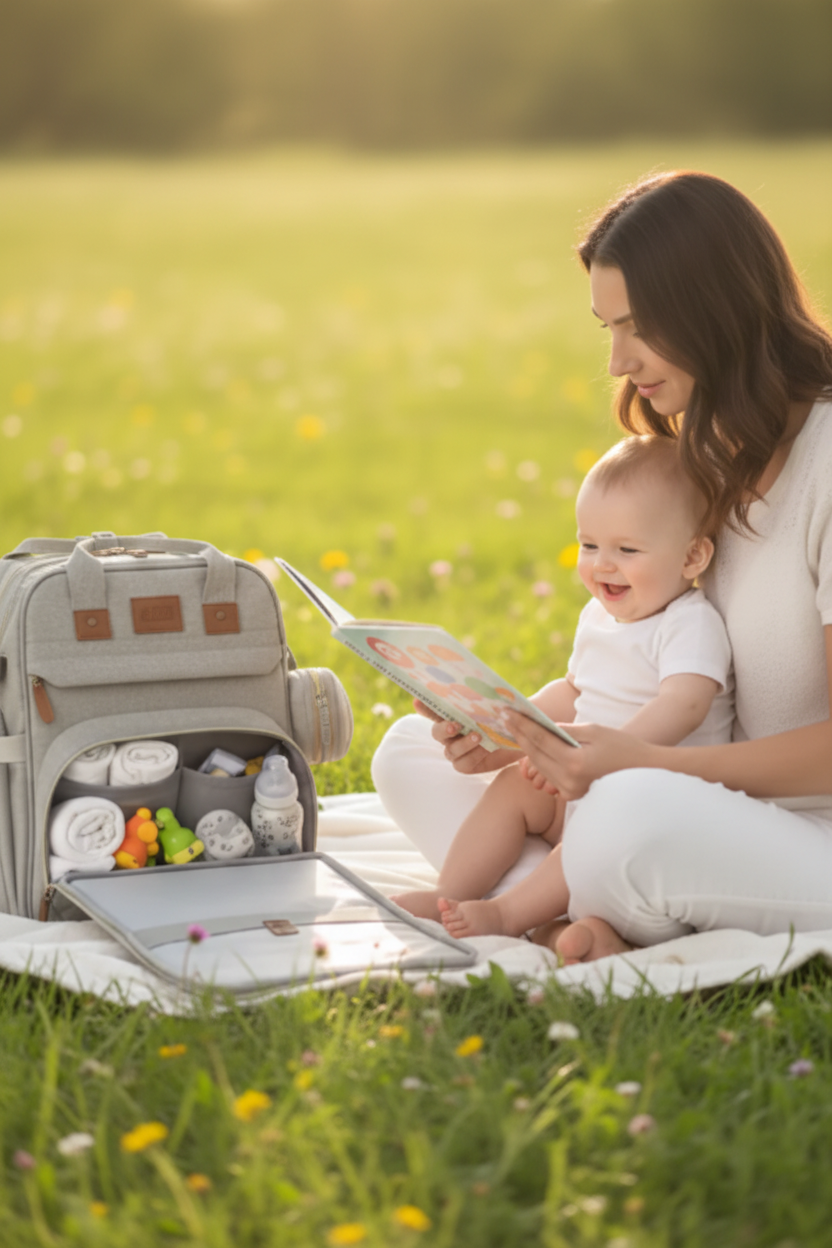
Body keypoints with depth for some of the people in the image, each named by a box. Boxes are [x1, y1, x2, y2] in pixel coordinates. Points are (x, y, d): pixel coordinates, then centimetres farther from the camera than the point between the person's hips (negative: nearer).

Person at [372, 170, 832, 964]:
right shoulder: (707, 454, 12)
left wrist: (645, 762, -25)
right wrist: (517, 736, -4)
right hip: (717, 811, 9)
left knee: (634, 814, -41)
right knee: (410, 753, 4)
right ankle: (593, 926, -17)